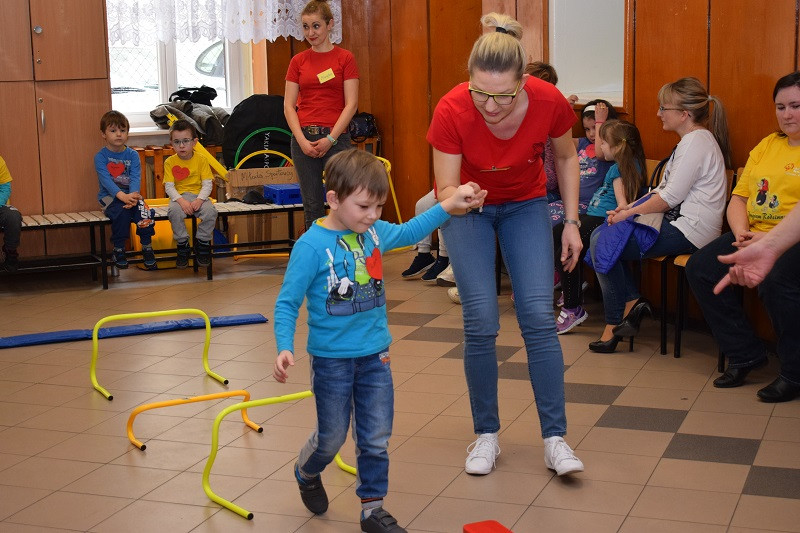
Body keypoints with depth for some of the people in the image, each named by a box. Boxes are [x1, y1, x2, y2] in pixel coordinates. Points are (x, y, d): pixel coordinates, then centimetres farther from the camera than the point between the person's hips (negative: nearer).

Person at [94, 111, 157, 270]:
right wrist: (122, 196, -33)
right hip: (109, 196, -3)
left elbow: (136, 178, -7)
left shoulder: (132, 155, 6)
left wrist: (133, 195, -28)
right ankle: (118, 250, -17)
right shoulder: (101, 156, -3)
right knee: (122, 210, -34)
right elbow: (106, 180, -17)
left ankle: (147, 248, -11)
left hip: (130, 194, 3)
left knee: (144, 210, -27)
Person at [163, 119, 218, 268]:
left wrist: (199, 200, -21)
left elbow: (207, 184, -3)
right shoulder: (170, 162, 1)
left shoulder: (201, 160, 1)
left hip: (199, 196, 0)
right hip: (179, 197, 0)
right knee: (174, 211, -34)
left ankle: (202, 242, -4)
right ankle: (183, 245, -12)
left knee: (210, 211, -30)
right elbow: (169, 187, -5)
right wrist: (181, 201, -22)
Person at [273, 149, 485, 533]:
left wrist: (450, 203, 13)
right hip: (331, 359, -4)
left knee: (376, 440, 9)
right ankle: (306, 473, 44)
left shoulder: (375, 232, -2)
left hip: (376, 356, 5)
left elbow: (410, 231, 20)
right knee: (331, 438, 12)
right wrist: (285, 348, -26)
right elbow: (287, 303, -15)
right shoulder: (312, 245, -19)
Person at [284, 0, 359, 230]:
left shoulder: (345, 58, 1)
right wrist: (302, 140, -7)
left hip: (335, 137, -3)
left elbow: (351, 104, -4)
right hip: (303, 138, 3)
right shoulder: (298, 61, 10)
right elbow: (289, 105, 6)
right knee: (312, 205, 6)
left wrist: (330, 138, -11)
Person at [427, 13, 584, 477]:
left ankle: (556, 439, -2)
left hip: (526, 205, 1)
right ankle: (487, 435, 8)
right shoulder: (452, 111, -31)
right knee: (481, 324, -8)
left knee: (539, 316, -9)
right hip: (469, 208, -1)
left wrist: (572, 221, -5)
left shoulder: (550, 103, -27)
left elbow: (566, 158, -4)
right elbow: (446, 189, -21)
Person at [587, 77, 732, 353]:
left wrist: (629, 213, -10)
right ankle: (632, 302, -1)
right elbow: (665, 191, 19)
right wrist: (631, 206, 7)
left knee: (603, 243, -12)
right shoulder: (691, 139, 18)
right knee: (601, 235, 4)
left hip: (687, 230, -10)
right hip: (675, 220, 10)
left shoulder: (697, 141, -14)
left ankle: (614, 324, -2)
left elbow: (671, 196, -18)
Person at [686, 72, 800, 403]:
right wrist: (741, 233, -5)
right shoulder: (766, 145, 19)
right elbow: (738, 197, 16)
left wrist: (773, 239, -23)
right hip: (755, 235, 8)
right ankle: (745, 354, 1)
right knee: (700, 267, -11)